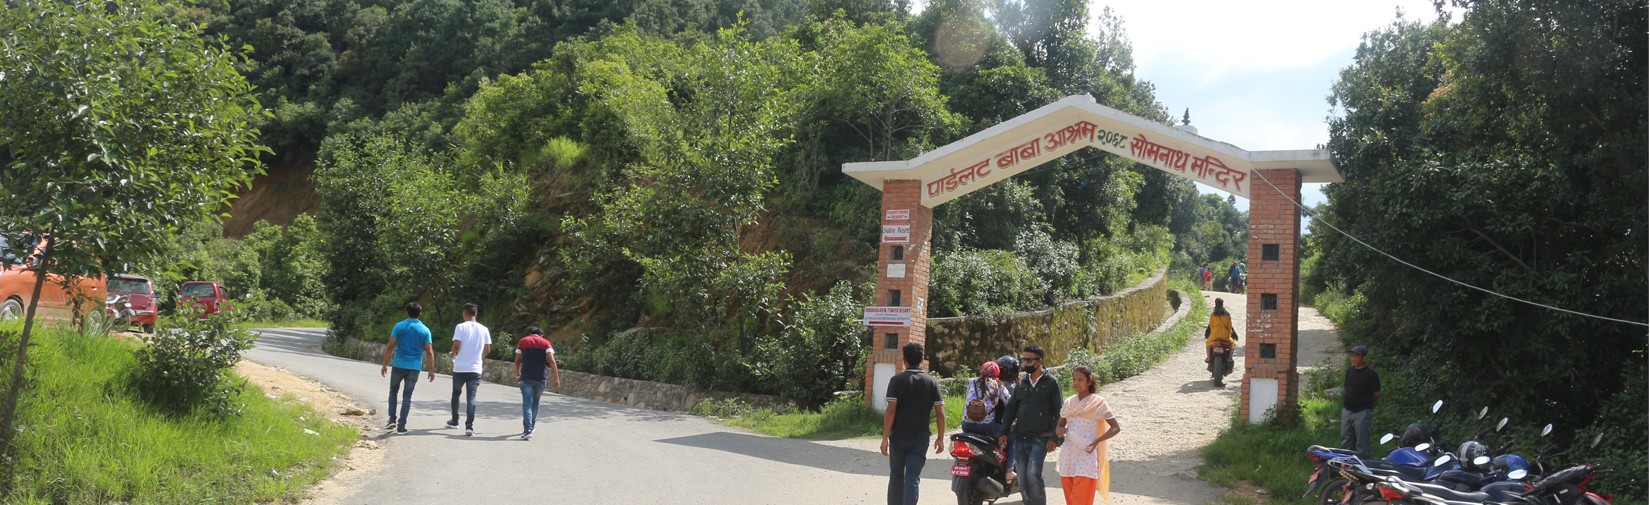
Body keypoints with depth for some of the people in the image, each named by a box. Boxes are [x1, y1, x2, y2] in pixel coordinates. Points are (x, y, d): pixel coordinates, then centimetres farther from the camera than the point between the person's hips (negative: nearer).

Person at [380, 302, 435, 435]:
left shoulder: (399, 326, -1)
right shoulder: (425, 330, 1)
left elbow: (390, 346, -4)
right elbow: (429, 351, -2)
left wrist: (385, 364, 2)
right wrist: (432, 370, 3)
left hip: (399, 365, 0)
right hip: (414, 367, 0)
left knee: (393, 391, 20)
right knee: (407, 396, 5)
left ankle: (392, 419, 12)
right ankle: (401, 425, 0)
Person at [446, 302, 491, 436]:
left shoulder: (461, 327, -6)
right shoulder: (484, 329, 4)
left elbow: (456, 345, -13)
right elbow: (487, 349, 7)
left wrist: (454, 354, 8)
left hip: (459, 368, -1)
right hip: (475, 369, 1)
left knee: (456, 393, 20)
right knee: (471, 397, -1)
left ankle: (454, 421, 31)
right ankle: (469, 426, -14)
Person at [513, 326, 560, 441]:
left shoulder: (523, 341, 9)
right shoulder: (545, 343, 5)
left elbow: (517, 361, 8)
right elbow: (551, 361, -7)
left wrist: (518, 375, 21)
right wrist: (556, 378, -6)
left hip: (526, 377, -1)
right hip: (540, 378, 1)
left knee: (527, 403, -6)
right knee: (535, 402, 18)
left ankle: (527, 430, -21)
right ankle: (530, 427, 28)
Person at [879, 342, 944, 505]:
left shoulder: (897, 381, -5)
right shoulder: (932, 382, 1)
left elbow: (891, 411, -11)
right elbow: (940, 413, -1)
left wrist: (885, 437, -7)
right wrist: (940, 438, 9)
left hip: (898, 437, -1)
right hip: (920, 438, 1)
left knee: (896, 476, 14)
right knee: (913, 478, -2)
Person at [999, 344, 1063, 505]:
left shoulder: (1051, 383, 1)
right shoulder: (1021, 383, 15)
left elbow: (1058, 412, -2)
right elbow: (1011, 408, 14)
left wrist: (1054, 438, -9)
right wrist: (1004, 432, 5)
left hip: (1041, 437, -5)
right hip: (1020, 436, 5)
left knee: (1033, 473, -18)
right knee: (1022, 477, 4)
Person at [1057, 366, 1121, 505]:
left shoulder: (1097, 402, -3)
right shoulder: (1069, 402, 11)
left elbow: (1116, 428, -3)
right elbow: (1060, 426, 19)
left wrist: (1097, 441, -17)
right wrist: (1060, 431, -6)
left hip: (1086, 457, -5)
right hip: (1068, 457, 5)